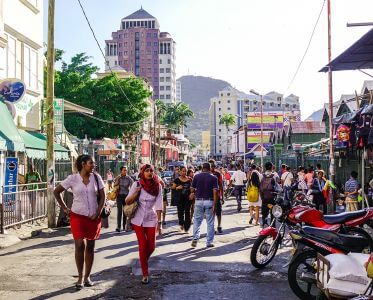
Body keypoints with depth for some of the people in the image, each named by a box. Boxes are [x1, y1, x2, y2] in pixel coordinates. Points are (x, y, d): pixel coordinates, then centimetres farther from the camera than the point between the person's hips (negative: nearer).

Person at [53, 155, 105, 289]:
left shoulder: (96, 178, -1)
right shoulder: (72, 178, -6)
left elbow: (102, 196, 3)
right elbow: (56, 191, 3)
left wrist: (98, 212, -7)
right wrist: (65, 208, 0)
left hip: (93, 217, 2)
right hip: (77, 216, -2)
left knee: (90, 246, 8)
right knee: (80, 245, -10)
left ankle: (87, 276, 21)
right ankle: (80, 277, 3)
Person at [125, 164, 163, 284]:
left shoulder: (157, 186, -5)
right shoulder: (137, 185, -7)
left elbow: (159, 205, -5)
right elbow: (127, 202, -4)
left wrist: (159, 222, -8)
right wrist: (135, 193, -22)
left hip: (151, 219, 1)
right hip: (138, 219, -1)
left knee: (151, 247, 4)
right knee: (143, 246, -1)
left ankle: (144, 261, 37)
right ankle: (145, 274, 11)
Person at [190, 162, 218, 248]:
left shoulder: (197, 176, 0)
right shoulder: (213, 178, -4)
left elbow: (192, 190, 3)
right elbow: (215, 192, -11)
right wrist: (214, 205, -12)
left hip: (199, 201, 1)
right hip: (209, 201, -1)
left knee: (197, 221, 12)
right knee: (210, 222, 7)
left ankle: (195, 238, -4)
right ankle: (209, 242, 10)